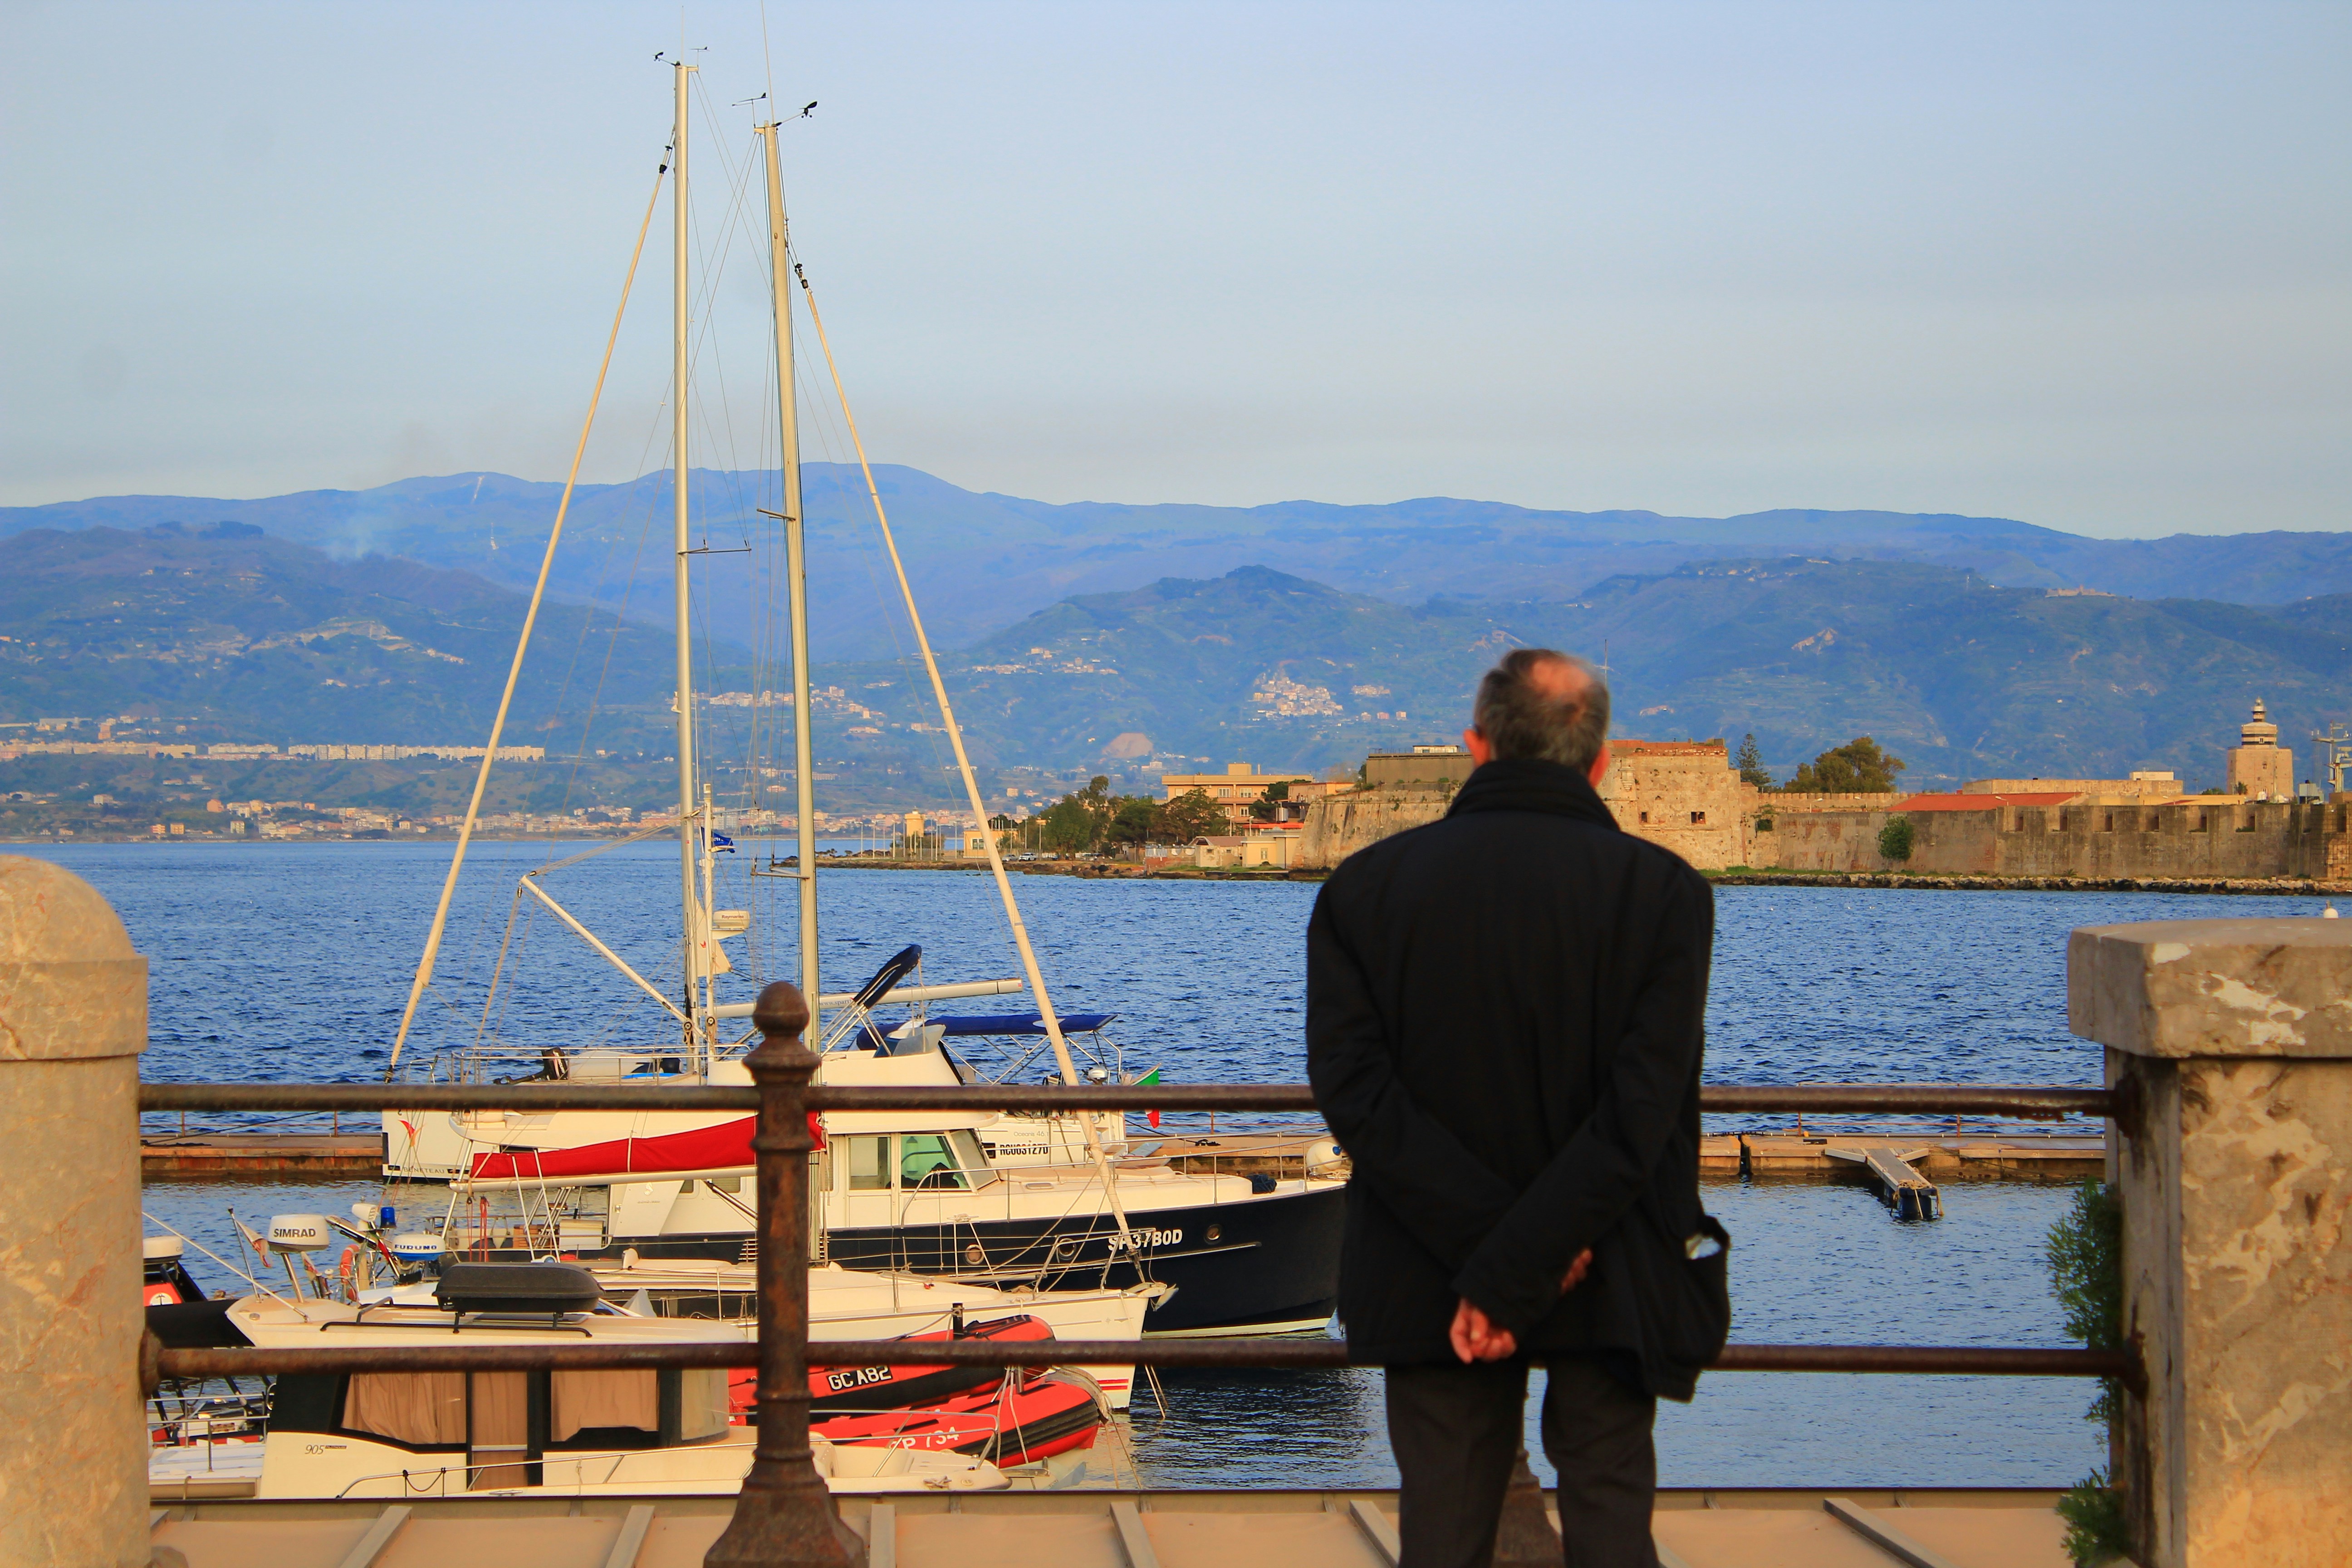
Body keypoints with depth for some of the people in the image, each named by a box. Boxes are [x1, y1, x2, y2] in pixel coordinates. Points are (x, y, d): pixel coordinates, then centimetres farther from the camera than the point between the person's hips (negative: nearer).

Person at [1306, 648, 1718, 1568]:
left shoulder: (1366, 886, -2)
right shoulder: (1664, 890, -7)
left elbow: (1352, 1090, -11)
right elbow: (1645, 1107, -16)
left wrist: (1488, 1257, -15)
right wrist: (1520, 1264, -17)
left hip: (1429, 1285, 1)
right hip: (1608, 1287, -1)